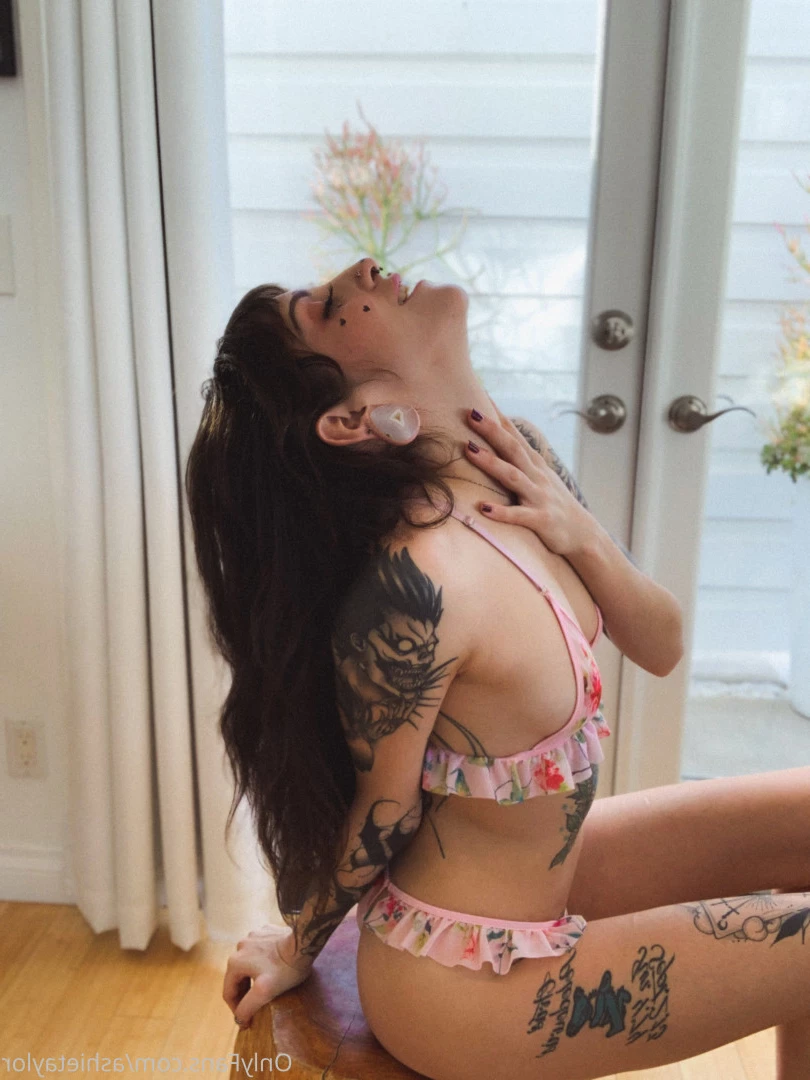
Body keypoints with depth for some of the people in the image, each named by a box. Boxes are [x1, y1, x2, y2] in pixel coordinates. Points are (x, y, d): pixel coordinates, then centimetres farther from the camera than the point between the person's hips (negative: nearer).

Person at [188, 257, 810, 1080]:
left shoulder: (520, 458, -9)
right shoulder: (415, 586, -33)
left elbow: (660, 649, -1)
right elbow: (383, 817, -16)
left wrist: (580, 536, -18)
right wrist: (298, 950, 0)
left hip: (546, 876, 7)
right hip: (466, 978, -7)